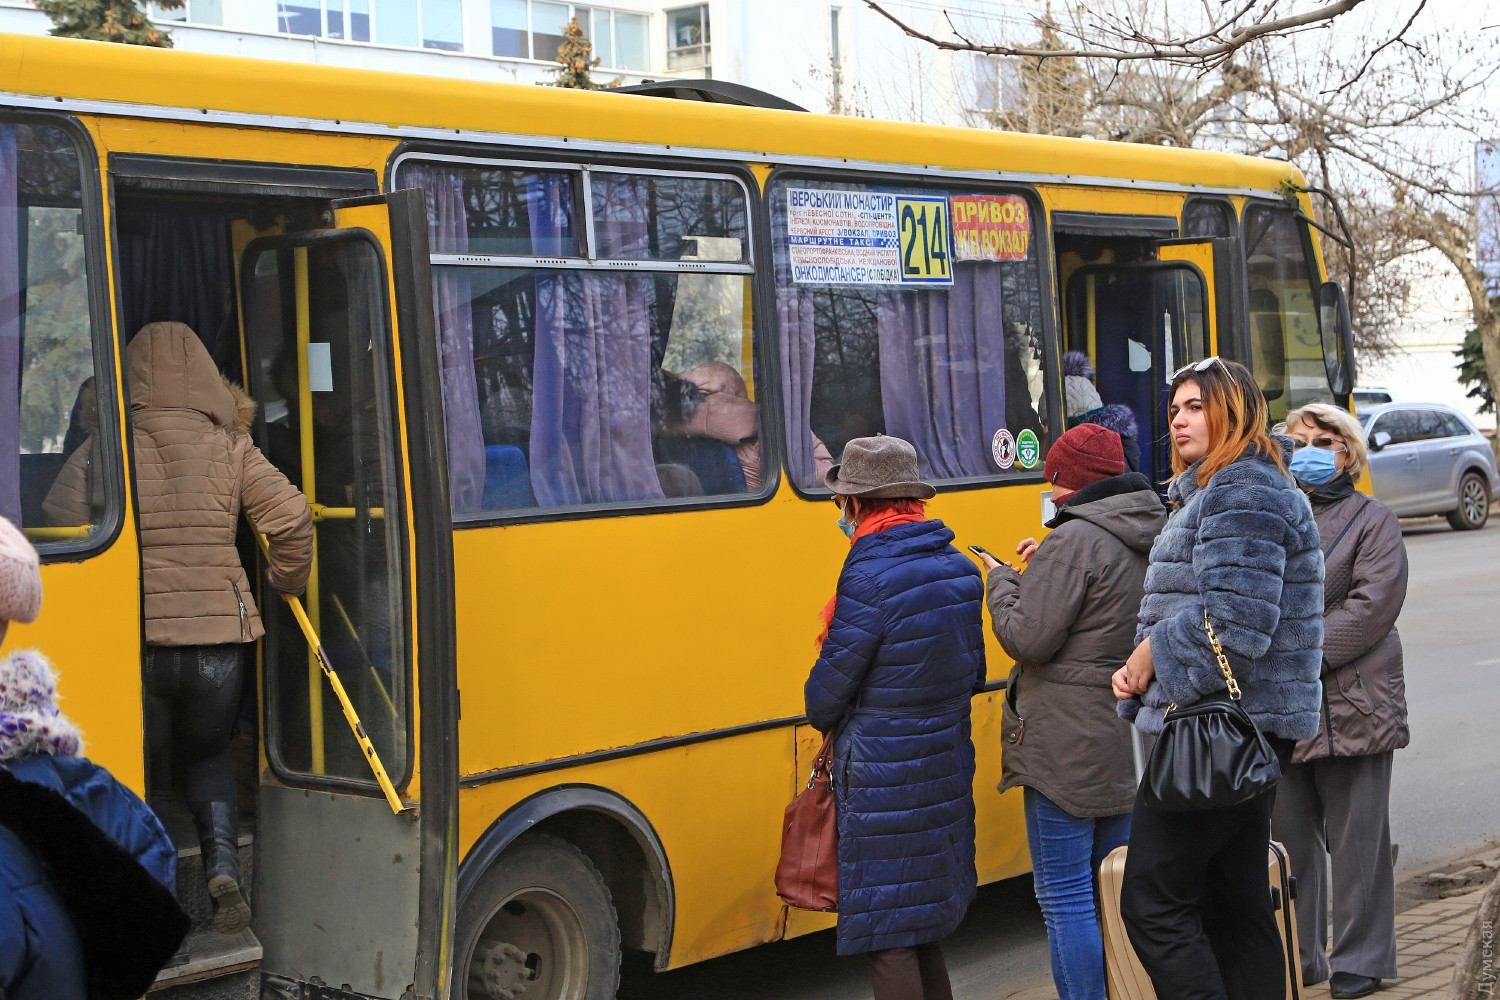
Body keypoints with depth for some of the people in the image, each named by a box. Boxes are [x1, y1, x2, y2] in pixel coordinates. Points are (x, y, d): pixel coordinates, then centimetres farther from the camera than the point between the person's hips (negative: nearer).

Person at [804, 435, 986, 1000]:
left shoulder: (870, 576, -19)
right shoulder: (960, 569, 5)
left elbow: (830, 684, -13)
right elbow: (972, 674, 13)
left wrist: (825, 719, 8)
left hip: (882, 778, -8)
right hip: (946, 769, 8)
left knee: (886, 938, 1)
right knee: (926, 926, 19)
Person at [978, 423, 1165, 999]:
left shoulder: (1074, 541, -17)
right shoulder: (1155, 537, 9)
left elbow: (1028, 639, -18)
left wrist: (1002, 580, -2)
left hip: (1069, 746, -9)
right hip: (1132, 739, 9)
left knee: (1065, 899, -2)